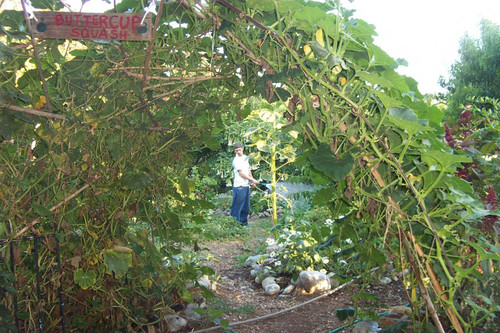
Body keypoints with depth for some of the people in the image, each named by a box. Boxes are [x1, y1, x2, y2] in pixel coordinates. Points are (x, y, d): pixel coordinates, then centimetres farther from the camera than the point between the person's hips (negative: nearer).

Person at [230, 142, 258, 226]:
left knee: (246, 206, 13)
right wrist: (253, 180, -11)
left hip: (246, 185, 8)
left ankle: (244, 222, 23)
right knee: (237, 206, -4)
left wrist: (252, 181, 17)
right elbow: (241, 174, -14)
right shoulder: (236, 160, -12)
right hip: (239, 186, -8)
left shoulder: (245, 157, 13)